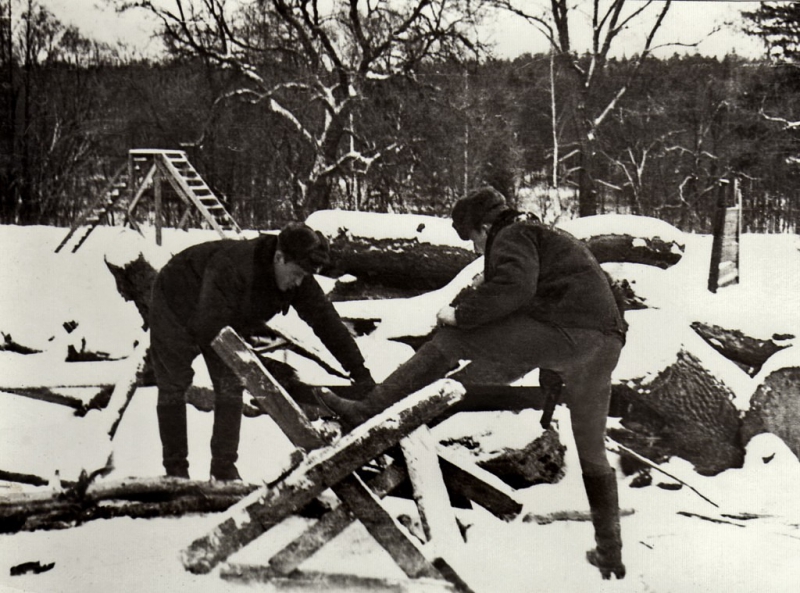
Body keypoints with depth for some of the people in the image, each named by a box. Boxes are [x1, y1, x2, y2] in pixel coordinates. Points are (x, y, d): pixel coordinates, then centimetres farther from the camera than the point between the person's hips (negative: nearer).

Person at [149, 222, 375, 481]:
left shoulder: (299, 280, -22)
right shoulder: (232, 266, -43)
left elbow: (327, 321, -16)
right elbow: (208, 327, -44)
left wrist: (360, 373, -17)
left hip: (224, 320, 6)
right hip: (175, 307, -6)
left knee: (230, 387, -4)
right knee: (173, 387, -3)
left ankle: (224, 469, 3)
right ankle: (175, 469, 7)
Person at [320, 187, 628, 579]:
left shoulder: (512, 237, 5)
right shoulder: (553, 238, 34)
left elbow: (512, 287, -14)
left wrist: (461, 314, -6)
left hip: (567, 331, -9)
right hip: (607, 343, 9)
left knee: (448, 341, -2)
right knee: (591, 451, 20)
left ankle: (369, 413, -4)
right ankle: (610, 553, 26)